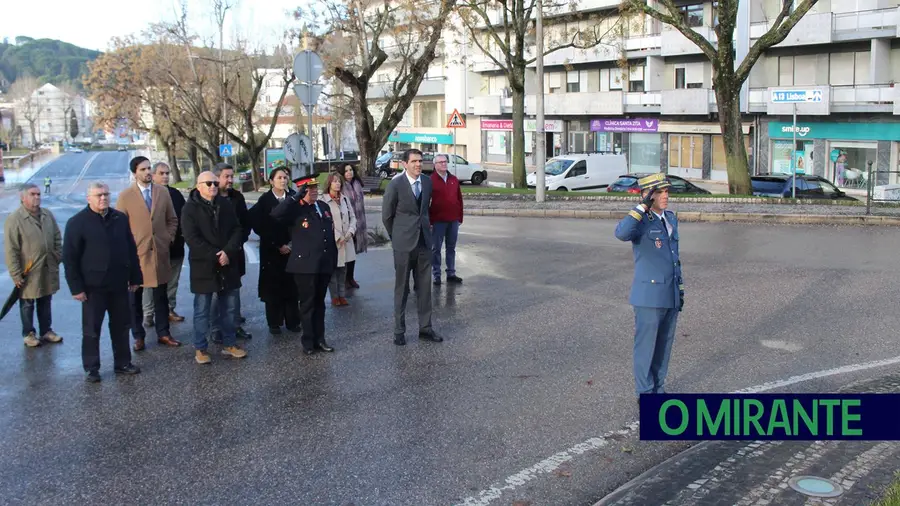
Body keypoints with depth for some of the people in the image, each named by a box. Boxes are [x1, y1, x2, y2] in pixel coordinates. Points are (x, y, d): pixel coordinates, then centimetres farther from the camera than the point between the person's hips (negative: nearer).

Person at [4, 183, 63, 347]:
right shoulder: (14, 219, -15)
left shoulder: (48, 215, 4)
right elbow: (11, 250, -15)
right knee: (27, 304, 10)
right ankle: (28, 334, 23)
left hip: (48, 269, 5)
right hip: (28, 272, -5)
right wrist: (16, 274, -16)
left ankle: (46, 331, 29)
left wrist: (58, 258, 7)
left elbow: (57, 239, 13)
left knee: (45, 303, 17)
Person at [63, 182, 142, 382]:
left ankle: (122, 363, 24)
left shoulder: (120, 218, 6)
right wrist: (76, 287, -11)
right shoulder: (77, 222, -7)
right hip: (93, 286, -4)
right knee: (91, 329, 5)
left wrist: (135, 278, 9)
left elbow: (131, 249, 12)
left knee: (121, 326, 12)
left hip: (119, 284, 4)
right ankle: (91, 368, 16)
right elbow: (69, 258, -7)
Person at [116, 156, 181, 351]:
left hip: (160, 251, 3)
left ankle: (163, 333, 19)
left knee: (161, 296, 9)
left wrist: (169, 238, 2)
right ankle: (138, 336, 16)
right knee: (135, 297, 6)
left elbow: (172, 219, 13)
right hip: (136, 252, -3)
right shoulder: (126, 195, -5)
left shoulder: (163, 192, 5)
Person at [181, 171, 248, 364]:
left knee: (229, 307, 11)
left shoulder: (226, 204, 6)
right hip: (203, 266, -4)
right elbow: (192, 239, -14)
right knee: (202, 310, 4)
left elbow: (237, 230, 3)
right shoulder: (190, 208, -6)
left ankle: (229, 344, 24)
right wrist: (215, 256, -16)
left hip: (228, 264, 4)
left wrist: (228, 252, -14)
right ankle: (200, 348, 14)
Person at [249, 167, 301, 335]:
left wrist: (292, 243, -9)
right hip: (272, 249, -1)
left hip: (292, 247, 2)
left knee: (291, 285, 4)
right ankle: (274, 323, 12)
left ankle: (292, 321, 14)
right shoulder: (264, 200, -4)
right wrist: (277, 245, -10)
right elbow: (259, 226, -7)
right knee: (273, 285, 3)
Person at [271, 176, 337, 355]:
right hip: (305, 265, -6)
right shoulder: (296, 210, -8)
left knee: (319, 303, 14)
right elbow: (275, 214, -29)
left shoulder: (324, 206, 12)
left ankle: (319, 338, 22)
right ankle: (308, 341, 15)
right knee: (307, 304, 5)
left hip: (324, 264, 6)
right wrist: (296, 197, -28)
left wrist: (334, 258, 14)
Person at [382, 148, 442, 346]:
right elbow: (387, 215, -2)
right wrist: (397, 237, 6)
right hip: (404, 243, -4)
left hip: (424, 241, 4)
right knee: (402, 288, 5)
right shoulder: (396, 184, -11)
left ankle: (425, 328, 18)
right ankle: (399, 330, 15)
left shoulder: (427, 182, 4)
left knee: (424, 287, 8)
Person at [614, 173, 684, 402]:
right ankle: (645, 393, 16)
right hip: (649, 296, -7)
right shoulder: (640, 220, -12)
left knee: (664, 345, 15)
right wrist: (644, 206, -30)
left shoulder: (671, 218, 11)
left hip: (671, 295, 7)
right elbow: (621, 233, -37)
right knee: (646, 345, 4)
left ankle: (658, 388, 28)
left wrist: (680, 289, 17)